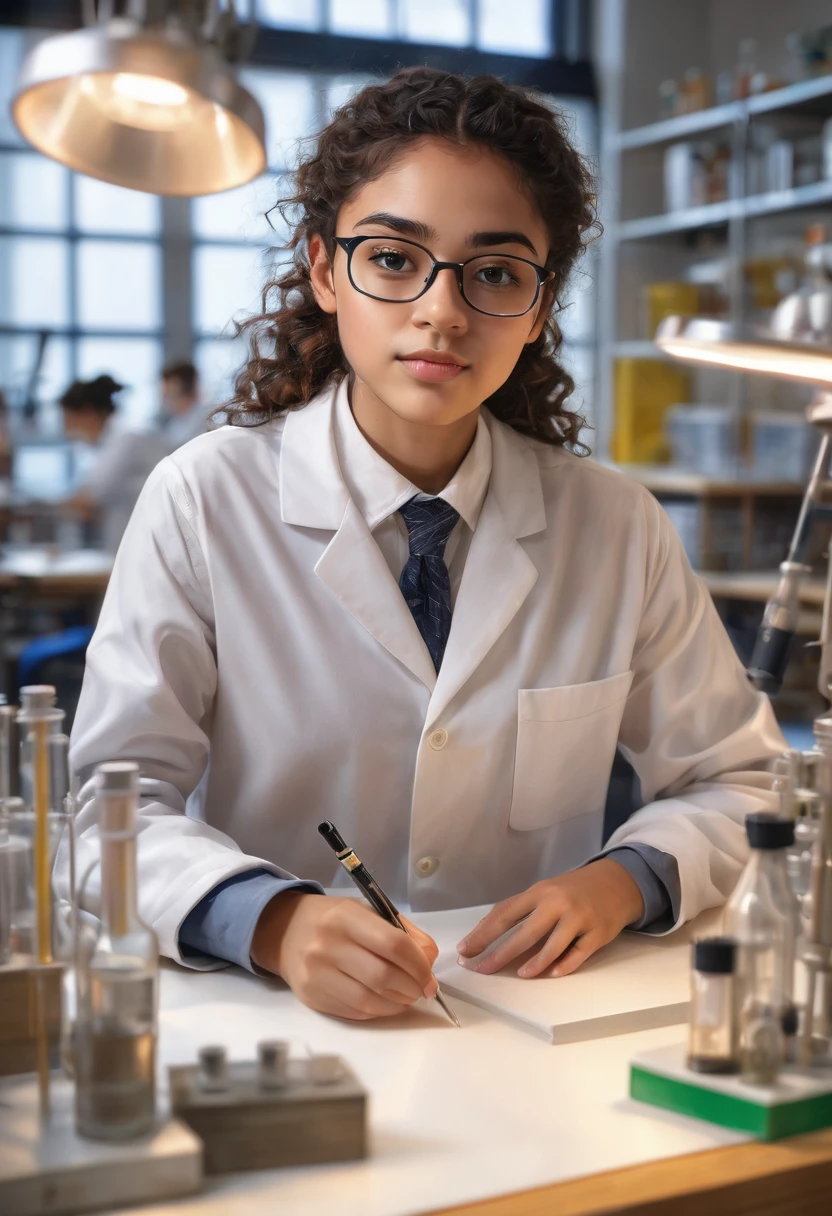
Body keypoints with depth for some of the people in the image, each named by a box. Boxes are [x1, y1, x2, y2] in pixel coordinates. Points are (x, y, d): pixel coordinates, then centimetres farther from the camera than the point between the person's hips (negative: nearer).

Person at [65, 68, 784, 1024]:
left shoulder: (619, 529, 0)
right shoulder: (203, 503, -5)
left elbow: (734, 781, 7)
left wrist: (623, 881, -13)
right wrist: (273, 920, -27)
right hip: (270, 1029, -2)